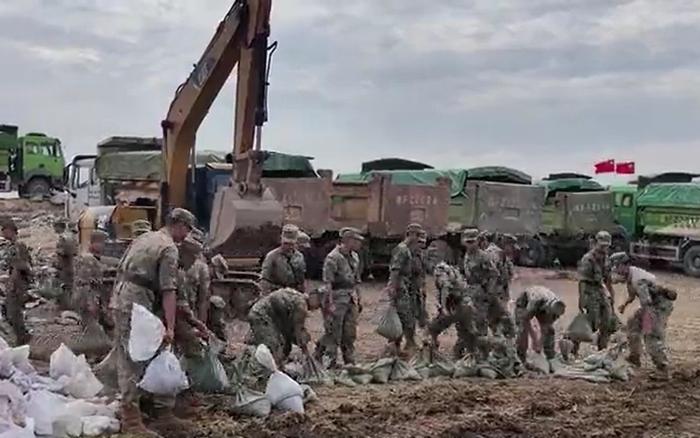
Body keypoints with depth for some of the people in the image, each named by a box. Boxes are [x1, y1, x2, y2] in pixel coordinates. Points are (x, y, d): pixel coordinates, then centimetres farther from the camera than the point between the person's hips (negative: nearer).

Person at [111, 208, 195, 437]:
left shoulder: (143, 238, 19)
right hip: (137, 306, -9)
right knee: (134, 360, -7)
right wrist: (170, 327, -18)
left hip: (120, 299, 9)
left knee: (127, 359, 8)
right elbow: (168, 291, -15)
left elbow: (121, 268, 21)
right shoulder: (169, 249, -8)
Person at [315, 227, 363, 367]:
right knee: (333, 334, -2)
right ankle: (330, 363, 7)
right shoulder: (333, 258, -14)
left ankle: (350, 362, 19)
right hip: (337, 299, -8)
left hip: (351, 299, 8)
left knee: (350, 334, 11)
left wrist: (359, 299, 18)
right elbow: (327, 283, -17)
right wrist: (330, 304, -21)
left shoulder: (354, 257, 12)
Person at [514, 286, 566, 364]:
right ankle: (520, 359, -7)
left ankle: (551, 358, 1)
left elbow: (548, 326, -16)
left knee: (549, 329, -9)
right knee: (523, 330, -18)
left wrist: (540, 342, -19)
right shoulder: (535, 302, -45)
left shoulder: (557, 305, -29)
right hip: (524, 303, -4)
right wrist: (535, 340, -28)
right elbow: (526, 320, -31)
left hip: (541, 306, 4)